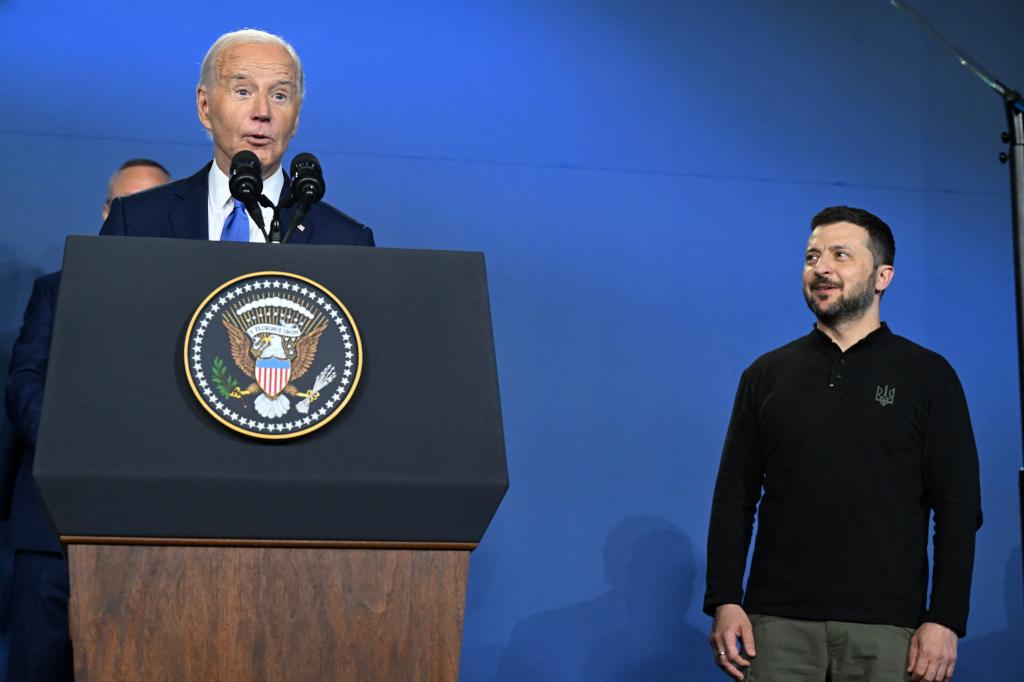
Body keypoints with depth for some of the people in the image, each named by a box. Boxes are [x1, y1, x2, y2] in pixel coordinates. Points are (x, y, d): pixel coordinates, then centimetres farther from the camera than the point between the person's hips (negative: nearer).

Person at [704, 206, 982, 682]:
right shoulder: (766, 375, 11)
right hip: (778, 623, 2)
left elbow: (958, 508, 0)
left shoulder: (927, 375, 4)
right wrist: (725, 601, -2)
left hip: (887, 626, -1)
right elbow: (734, 498, 8)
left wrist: (945, 620, -9)